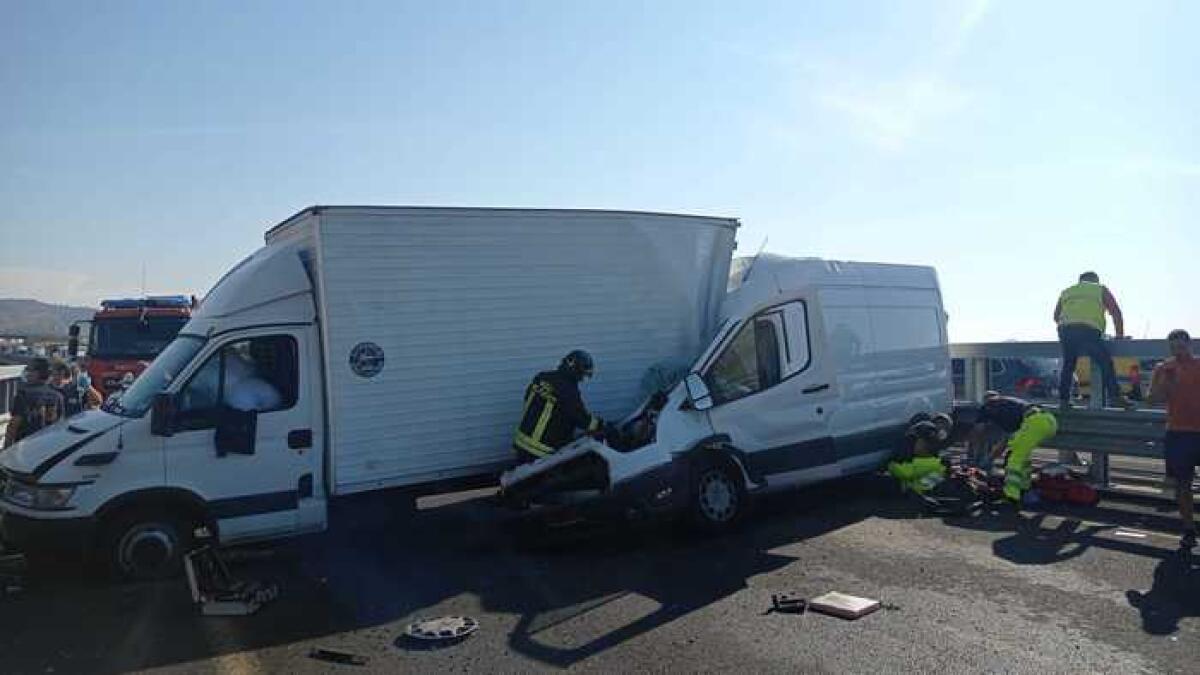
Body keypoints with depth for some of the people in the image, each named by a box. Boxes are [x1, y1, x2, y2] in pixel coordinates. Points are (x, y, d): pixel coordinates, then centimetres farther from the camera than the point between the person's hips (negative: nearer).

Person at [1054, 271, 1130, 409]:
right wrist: (1120, 334, 21)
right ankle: (1115, 396, -7)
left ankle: (1063, 400, 11)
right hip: (1088, 330, -4)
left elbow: (1056, 316, 29)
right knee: (1106, 363, 1)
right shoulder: (1101, 290, 22)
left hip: (1065, 330, 4)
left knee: (1068, 365, 13)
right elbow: (1116, 312, 16)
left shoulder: (1066, 292, 30)